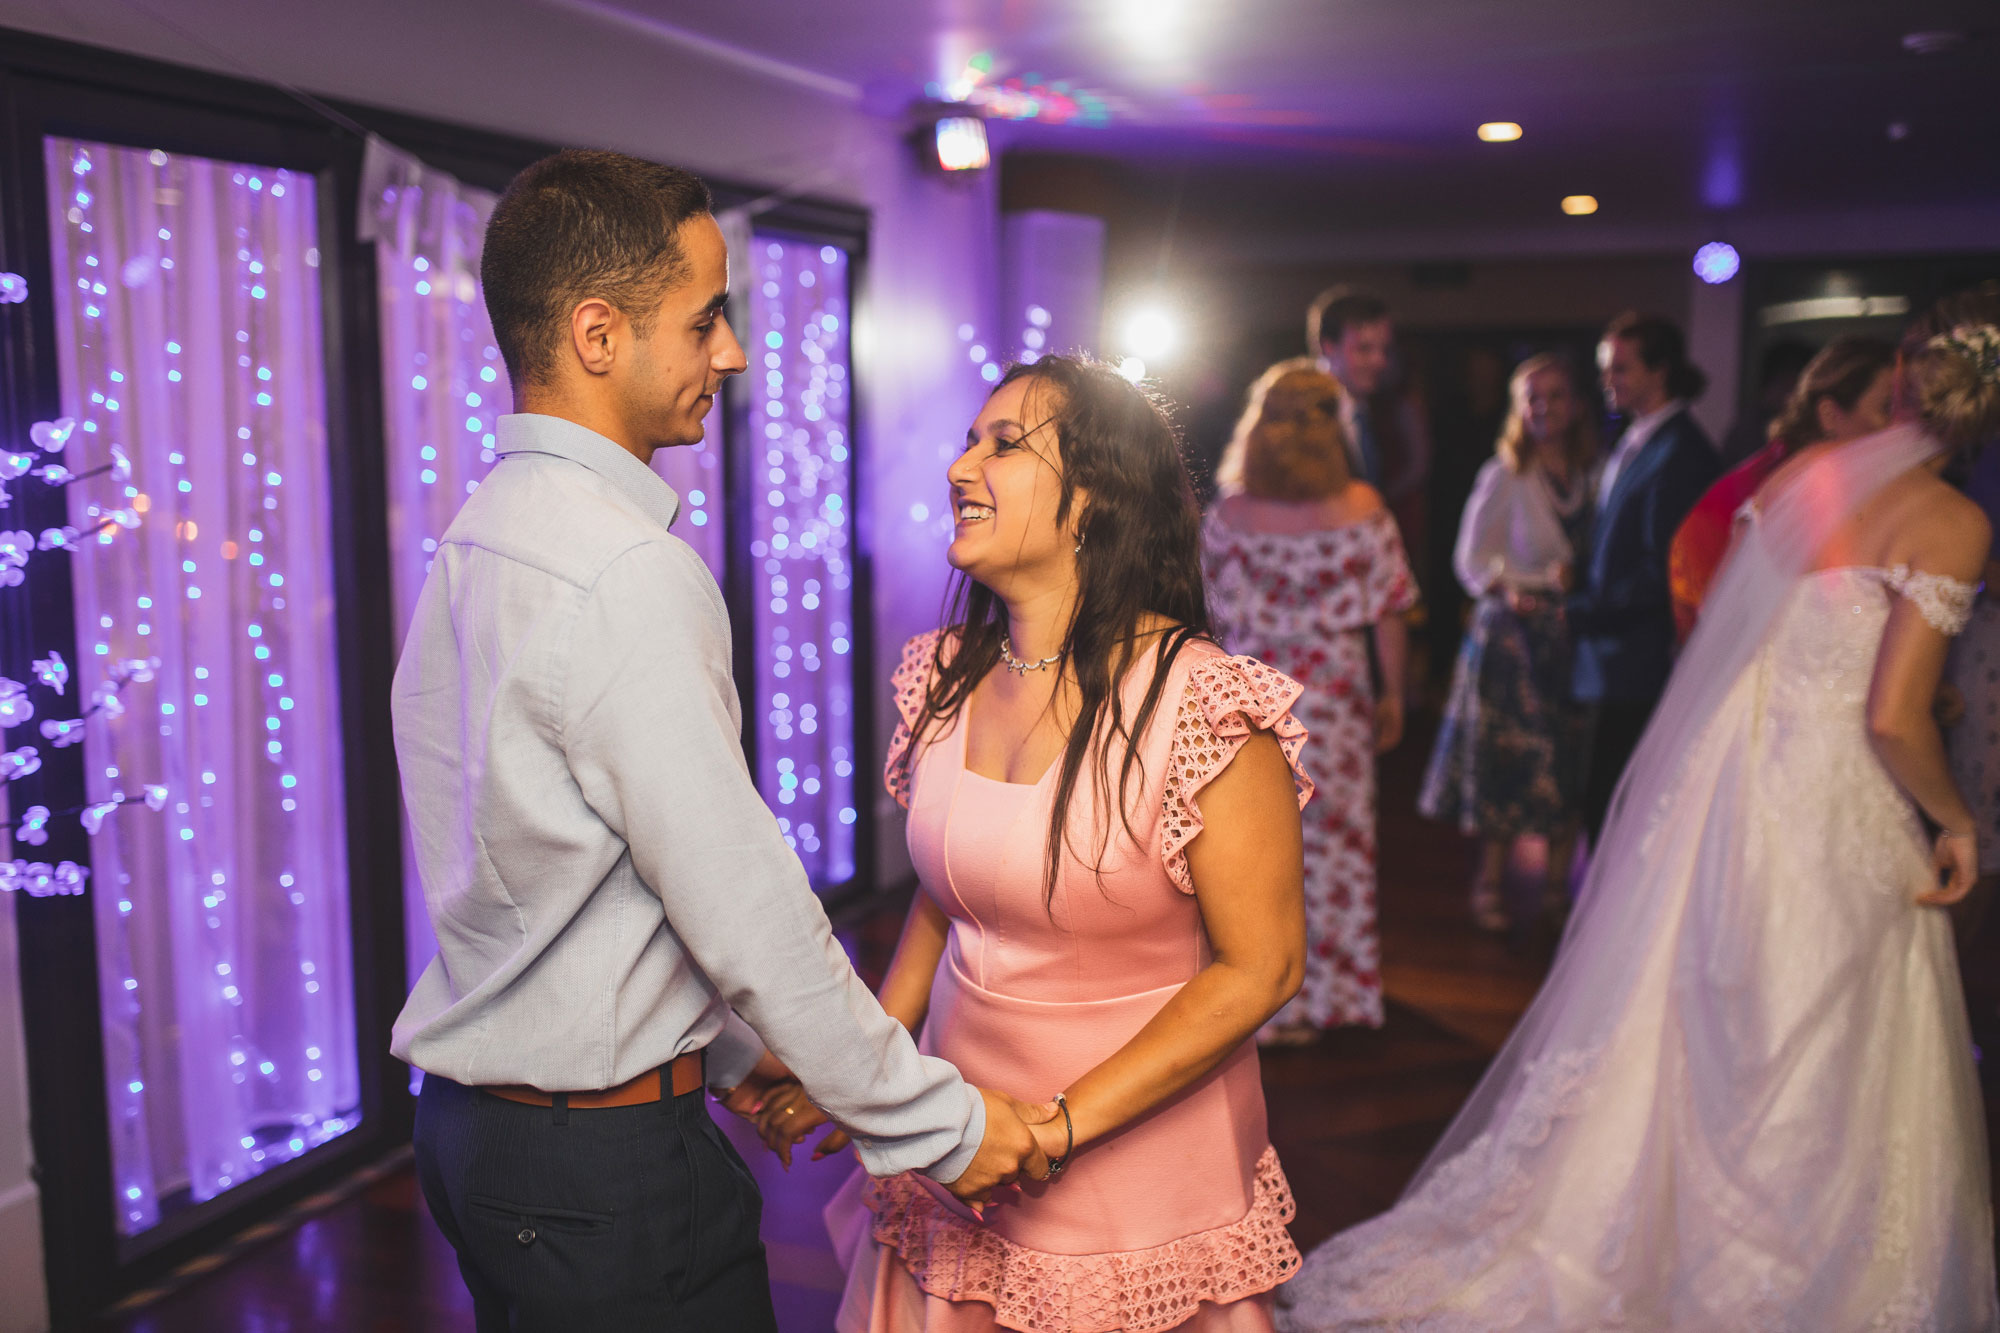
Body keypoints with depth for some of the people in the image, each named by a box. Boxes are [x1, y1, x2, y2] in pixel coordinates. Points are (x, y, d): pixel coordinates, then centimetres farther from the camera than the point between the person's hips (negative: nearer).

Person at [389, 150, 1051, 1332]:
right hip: (606, 1163, -9)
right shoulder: (632, 574, -23)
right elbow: (747, 910, -22)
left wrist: (737, 1054, 17)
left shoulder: (477, 541, 6)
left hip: (475, 1123, 9)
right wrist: (940, 1123, -11)